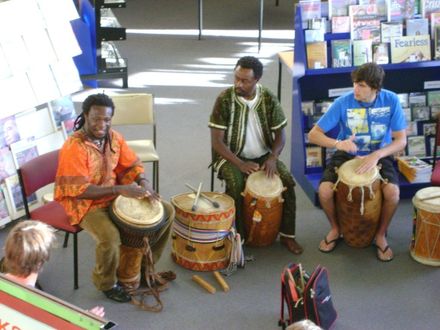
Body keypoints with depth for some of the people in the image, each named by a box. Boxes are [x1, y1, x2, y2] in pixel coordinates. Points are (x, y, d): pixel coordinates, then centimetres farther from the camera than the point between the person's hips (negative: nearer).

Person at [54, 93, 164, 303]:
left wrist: (143, 183, -15)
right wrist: (119, 189, -32)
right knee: (110, 237, -33)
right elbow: (79, 190, -27)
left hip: (115, 195, 7)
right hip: (85, 204, -7)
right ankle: (106, 283, -2)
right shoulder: (74, 148, -25)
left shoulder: (114, 137, -3)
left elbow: (131, 165, 7)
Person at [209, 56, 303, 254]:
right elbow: (216, 141, -15)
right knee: (235, 184, -32)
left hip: (263, 156, 3)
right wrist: (239, 164, -25)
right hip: (232, 156, -2)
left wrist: (273, 158, -19)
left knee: (287, 181, -20)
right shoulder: (225, 99, -15)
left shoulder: (269, 99, -8)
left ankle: (287, 235, -5)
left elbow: (280, 134, -1)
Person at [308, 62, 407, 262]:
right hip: (347, 155, 0)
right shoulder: (343, 103, -17)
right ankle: (336, 229, 8)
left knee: (392, 192, -28)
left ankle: (381, 235, 2)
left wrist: (376, 155, -29)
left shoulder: (391, 100, -15)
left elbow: (401, 140, -12)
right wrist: (337, 143, -35)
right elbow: (313, 134, -15)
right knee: (324, 191, -24)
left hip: (380, 155, 0)